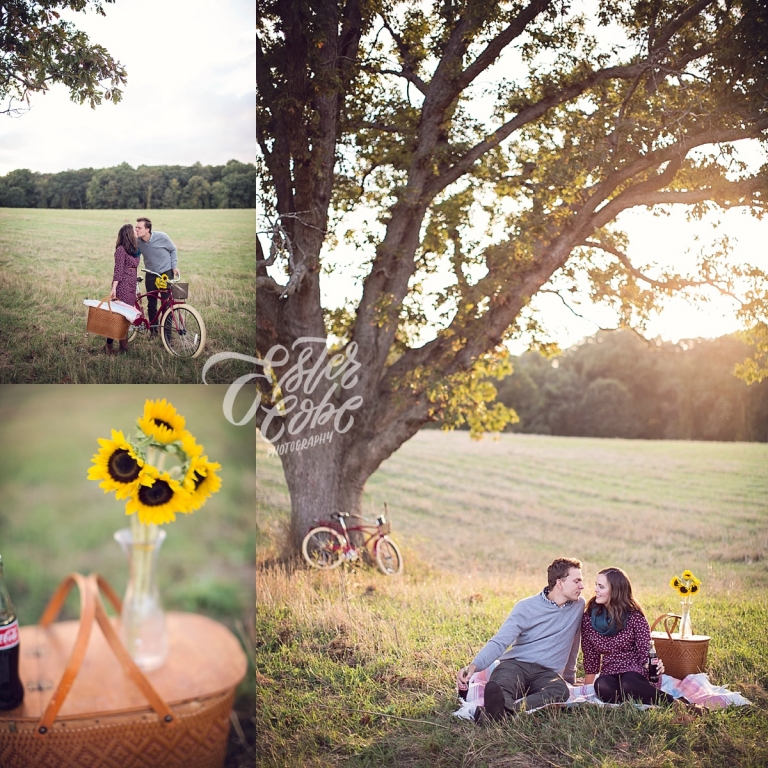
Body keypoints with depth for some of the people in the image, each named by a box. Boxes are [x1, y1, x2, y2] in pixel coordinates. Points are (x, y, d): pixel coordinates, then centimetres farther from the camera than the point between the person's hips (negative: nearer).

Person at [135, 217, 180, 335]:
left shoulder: (161, 237, -18)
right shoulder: (138, 241, -11)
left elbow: (173, 249, 0)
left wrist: (174, 266, -3)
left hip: (166, 273, -3)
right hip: (151, 275, 3)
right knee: (151, 305, 4)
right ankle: (153, 331, 18)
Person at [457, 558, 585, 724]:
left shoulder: (579, 606, 10)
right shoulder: (527, 607, -1)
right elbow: (499, 642, -9)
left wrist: (569, 677, 34)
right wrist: (474, 665, -26)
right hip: (515, 665, -1)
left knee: (561, 690, -37)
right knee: (498, 688, -38)